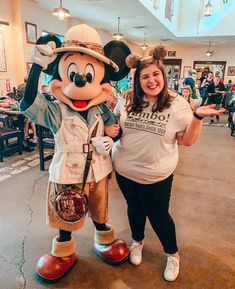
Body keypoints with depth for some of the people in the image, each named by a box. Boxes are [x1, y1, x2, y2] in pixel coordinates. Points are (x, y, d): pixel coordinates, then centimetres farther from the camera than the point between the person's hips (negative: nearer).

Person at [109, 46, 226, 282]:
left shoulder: (178, 104, -10)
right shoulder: (127, 100, -3)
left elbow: (187, 140, -7)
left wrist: (198, 117, -22)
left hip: (156, 176, -3)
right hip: (124, 170, 3)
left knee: (158, 215, 9)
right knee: (134, 208, 21)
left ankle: (173, 254, 38)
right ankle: (137, 241, 50)